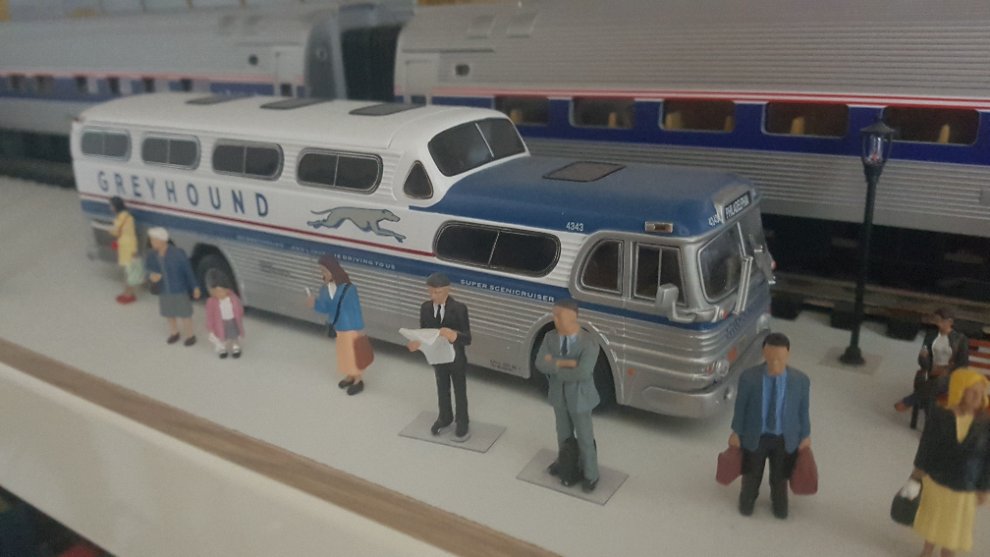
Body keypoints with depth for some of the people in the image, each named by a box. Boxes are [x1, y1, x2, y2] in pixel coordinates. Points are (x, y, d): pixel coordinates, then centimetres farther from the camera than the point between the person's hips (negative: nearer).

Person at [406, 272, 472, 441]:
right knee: (442, 390, 24)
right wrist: (416, 343, -25)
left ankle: (462, 423, 36)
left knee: (459, 392, 15)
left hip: (456, 359, -4)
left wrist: (453, 336, -46)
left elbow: (467, 338, -24)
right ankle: (445, 418, 47)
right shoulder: (425, 308, -11)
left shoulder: (459, 309, -24)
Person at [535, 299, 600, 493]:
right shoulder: (550, 337, -9)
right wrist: (565, 363, -31)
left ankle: (590, 475, 30)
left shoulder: (589, 344, -25)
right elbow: (540, 363, -19)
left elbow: (582, 373, -35)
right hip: (559, 395, 5)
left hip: (579, 397, -5)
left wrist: (554, 366, -24)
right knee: (563, 433, 26)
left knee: (584, 438, 11)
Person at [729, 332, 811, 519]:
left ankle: (779, 501, 58)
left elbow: (803, 410, -6)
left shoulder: (801, 380, -23)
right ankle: (748, 498, 57)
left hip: (786, 438, 1)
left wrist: (805, 436, 5)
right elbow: (740, 406, -12)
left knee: (780, 475, 27)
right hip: (754, 436, -1)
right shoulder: (748, 377, -26)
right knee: (752, 473, 25)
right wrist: (736, 432, -1)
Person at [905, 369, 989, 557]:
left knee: (954, 527, 19)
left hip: (964, 488, 0)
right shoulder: (939, 415, -18)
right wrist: (916, 476, -6)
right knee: (932, 519, 23)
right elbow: (926, 447, -10)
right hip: (935, 480, 0)